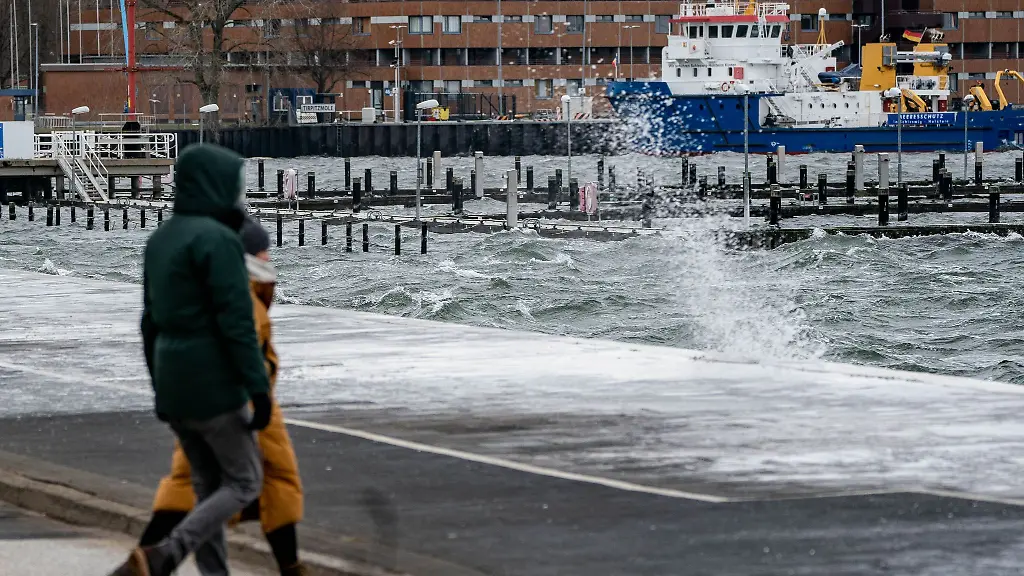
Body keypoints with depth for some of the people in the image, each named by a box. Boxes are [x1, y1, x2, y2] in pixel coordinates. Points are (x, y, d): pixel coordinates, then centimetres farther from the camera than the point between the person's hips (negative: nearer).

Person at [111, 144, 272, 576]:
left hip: (173, 383, 8)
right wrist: (259, 390, -19)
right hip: (213, 385, -8)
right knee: (244, 483, 3)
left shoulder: (161, 240, 11)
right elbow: (237, 322, -20)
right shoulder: (217, 239, -16)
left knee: (209, 486, 14)